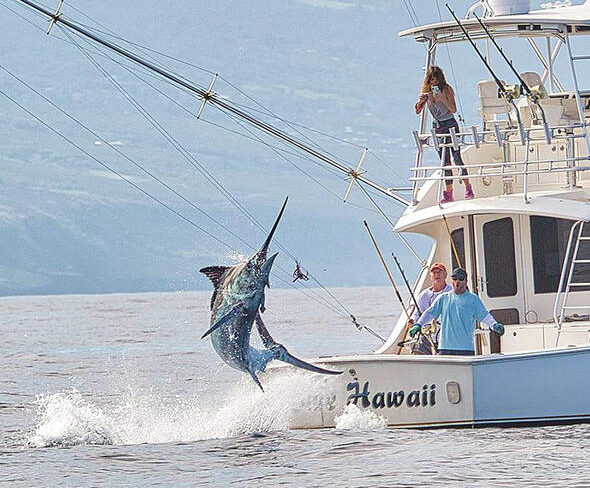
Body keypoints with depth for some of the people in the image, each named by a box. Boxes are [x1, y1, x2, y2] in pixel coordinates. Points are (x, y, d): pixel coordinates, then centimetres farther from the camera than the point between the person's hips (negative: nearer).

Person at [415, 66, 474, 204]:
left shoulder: (447, 89, -8)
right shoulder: (427, 91, 5)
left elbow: (453, 109, -13)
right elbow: (418, 110, 0)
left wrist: (442, 98, -26)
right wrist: (421, 100, -20)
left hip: (450, 125, -5)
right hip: (437, 127, 5)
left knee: (456, 158, -10)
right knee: (445, 162, 6)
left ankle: (468, 189, -3)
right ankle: (449, 194, 7)